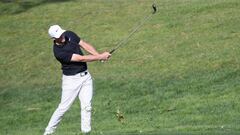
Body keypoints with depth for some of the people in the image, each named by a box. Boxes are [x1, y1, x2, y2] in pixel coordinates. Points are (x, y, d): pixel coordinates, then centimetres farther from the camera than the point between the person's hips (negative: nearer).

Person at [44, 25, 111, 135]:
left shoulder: (69, 34, -3)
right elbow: (81, 58, -23)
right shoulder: (58, 52, -24)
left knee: (86, 107, -2)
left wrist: (99, 55, -10)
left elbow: (85, 45, 5)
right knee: (64, 107, -4)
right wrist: (100, 57, -19)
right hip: (71, 79, -6)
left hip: (85, 75, 6)